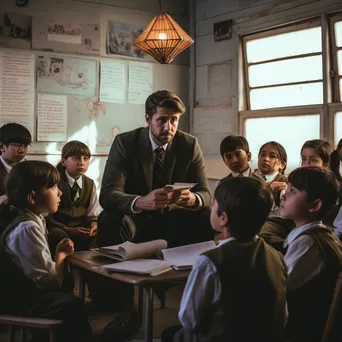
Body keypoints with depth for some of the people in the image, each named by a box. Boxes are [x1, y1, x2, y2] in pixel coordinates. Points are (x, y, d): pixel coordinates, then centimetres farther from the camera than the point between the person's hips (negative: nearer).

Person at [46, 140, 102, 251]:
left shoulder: (90, 184, 9)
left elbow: (92, 214, 9)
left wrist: (93, 225, -15)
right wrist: (68, 230, -22)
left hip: (82, 230, 4)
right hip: (58, 230, -4)